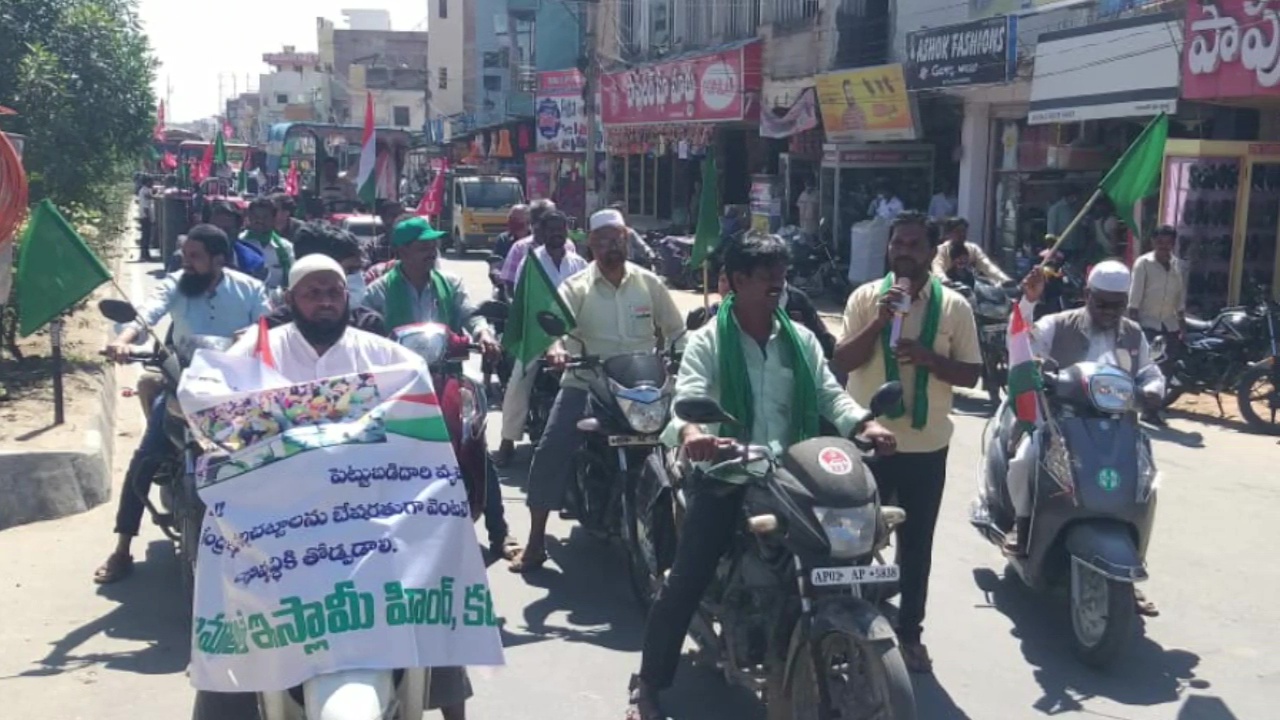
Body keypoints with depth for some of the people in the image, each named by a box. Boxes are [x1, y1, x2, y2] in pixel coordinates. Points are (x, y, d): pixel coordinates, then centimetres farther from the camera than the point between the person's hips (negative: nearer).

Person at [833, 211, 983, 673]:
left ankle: (909, 632, 26)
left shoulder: (954, 306, -1)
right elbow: (841, 362, -8)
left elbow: (971, 374, 0)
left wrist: (928, 357, -18)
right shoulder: (865, 297, -2)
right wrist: (878, 322, -20)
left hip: (926, 445, 1)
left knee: (916, 546, 12)